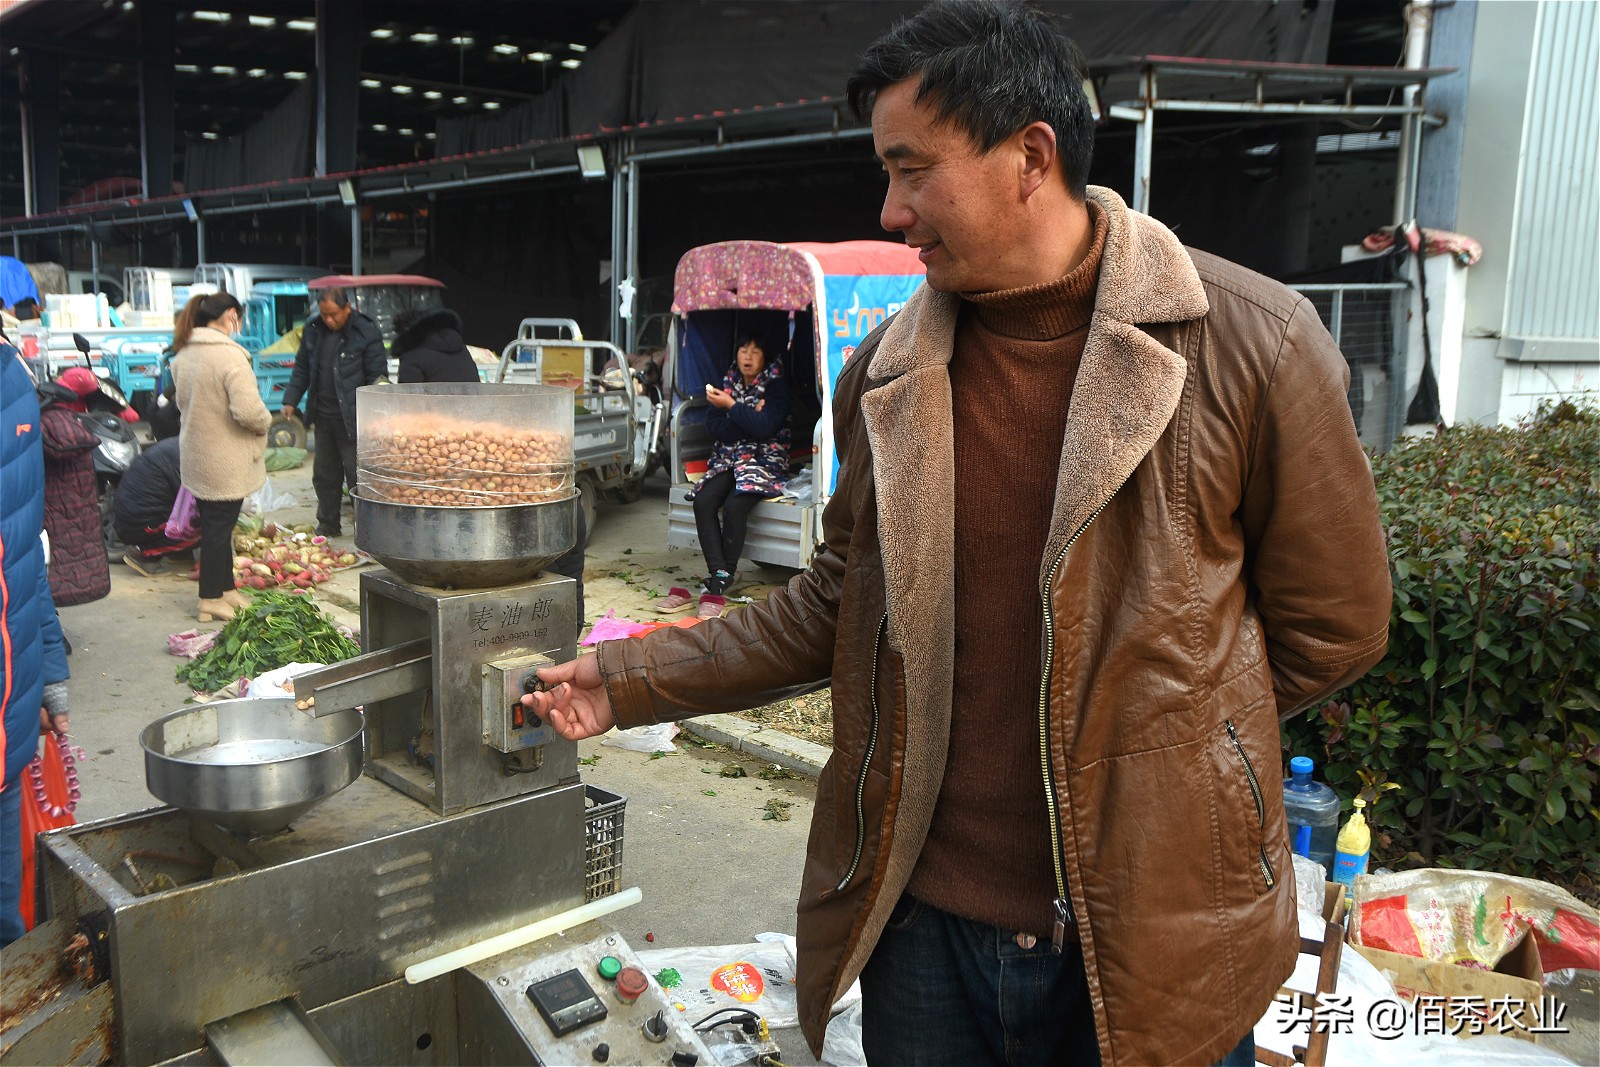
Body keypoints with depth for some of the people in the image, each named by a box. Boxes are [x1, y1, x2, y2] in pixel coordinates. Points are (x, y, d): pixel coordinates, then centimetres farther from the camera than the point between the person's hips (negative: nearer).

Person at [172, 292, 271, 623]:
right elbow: (248, 410, -28)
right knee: (219, 527, 3)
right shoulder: (230, 356, -22)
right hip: (226, 462, -8)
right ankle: (211, 599, 14)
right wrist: (265, 421, -8)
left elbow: (182, 401, 16)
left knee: (214, 525, 18)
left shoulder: (184, 354, 6)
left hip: (195, 455, 8)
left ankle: (226, 588, 31)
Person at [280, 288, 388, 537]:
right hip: (323, 415, 6)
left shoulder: (366, 333, -12)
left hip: (352, 419, -6)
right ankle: (327, 526, 28)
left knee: (357, 476, -3)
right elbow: (302, 368, 16)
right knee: (324, 474, 15)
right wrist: (291, 400, 11)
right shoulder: (313, 329, 5)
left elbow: (378, 375, -10)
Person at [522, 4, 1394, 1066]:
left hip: (1153, 940, -3)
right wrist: (632, 680, 5)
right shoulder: (885, 372, 1)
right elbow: (837, 605, 9)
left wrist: (1146, 731, -2)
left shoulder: (1253, 343, -12)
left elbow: (1332, 624, -4)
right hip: (921, 917, 3)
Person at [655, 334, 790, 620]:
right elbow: (714, 429, 3)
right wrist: (748, 417, -10)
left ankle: (718, 586, -25)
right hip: (728, 459, 5)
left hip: (764, 460, -5)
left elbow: (764, 428, -15)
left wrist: (731, 406, -15)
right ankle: (720, 575, -28)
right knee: (703, 501, -24)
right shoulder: (728, 382, 14)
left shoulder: (775, 385, 0)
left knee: (734, 506, -30)